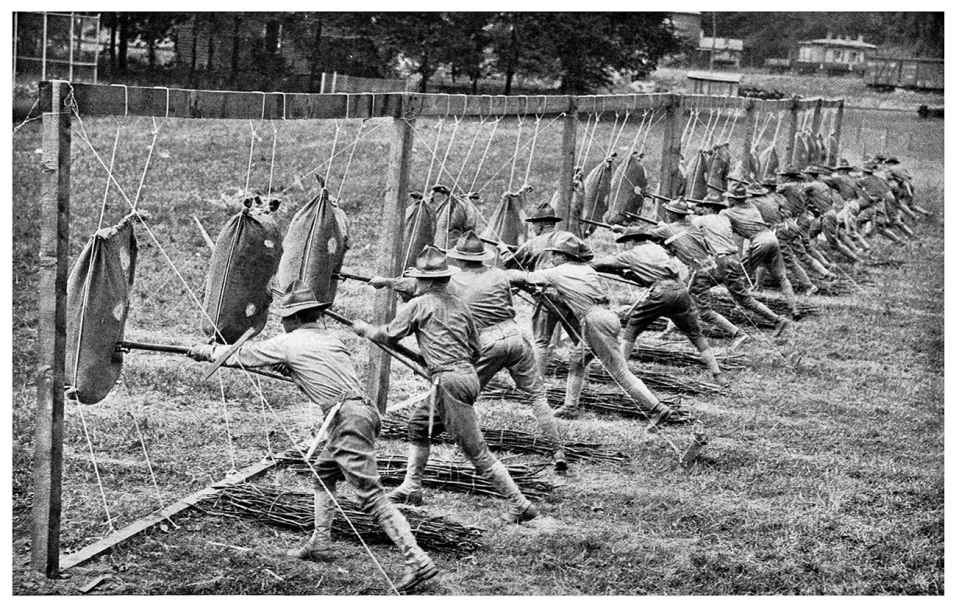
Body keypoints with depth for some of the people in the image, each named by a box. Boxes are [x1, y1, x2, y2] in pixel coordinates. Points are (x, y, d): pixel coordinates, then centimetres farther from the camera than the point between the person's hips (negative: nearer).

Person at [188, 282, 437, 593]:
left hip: (348, 419, -8)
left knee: (372, 497, -11)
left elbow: (240, 354, 15)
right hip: (363, 412, 8)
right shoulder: (329, 339, 23)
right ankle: (320, 543, 30)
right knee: (323, 473, 26)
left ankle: (418, 562, -19)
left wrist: (205, 351, 29)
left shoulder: (290, 343, 3)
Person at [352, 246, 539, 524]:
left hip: (449, 382, -8)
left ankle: (521, 505, -7)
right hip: (468, 375, 8)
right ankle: (411, 488, 31)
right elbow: (476, 351, 16)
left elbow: (388, 336, 4)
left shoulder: (418, 305, -4)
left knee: (477, 451, -6)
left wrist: (364, 329, 23)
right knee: (419, 423, 25)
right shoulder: (459, 305, 14)